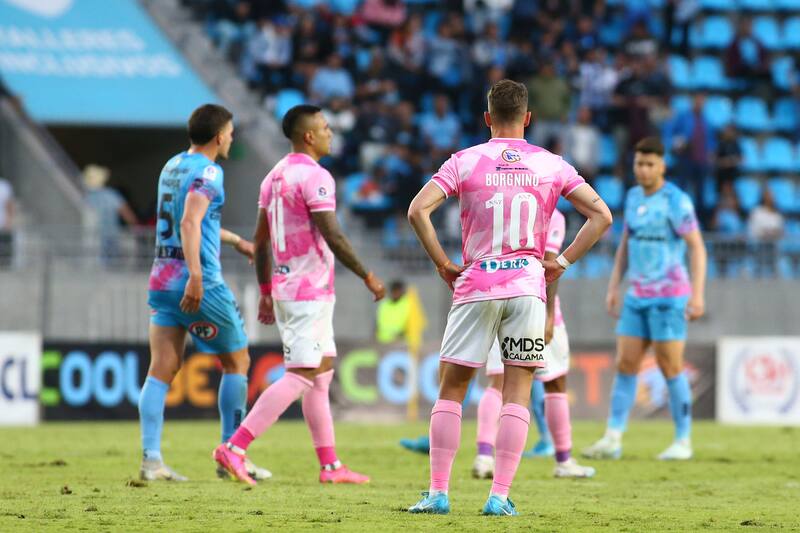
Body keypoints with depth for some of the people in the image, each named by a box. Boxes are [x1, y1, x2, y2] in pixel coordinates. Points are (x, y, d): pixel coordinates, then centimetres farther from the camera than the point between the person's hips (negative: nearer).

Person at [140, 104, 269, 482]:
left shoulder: (172, 166, 16)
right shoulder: (208, 172, -10)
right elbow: (189, 223, -25)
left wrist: (237, 242, 46)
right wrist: (195, 275, -34)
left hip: (163, 278, 7)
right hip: (200, 285, -7)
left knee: (161, 370, 1)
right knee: (237, 362, 8)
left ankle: (151, 458, -9)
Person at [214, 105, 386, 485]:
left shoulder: (274, 176, 12)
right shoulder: (315, 177, -15)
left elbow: (260, 240, 15)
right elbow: (332, 237, -19)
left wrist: (265, 292, 20)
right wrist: (368, 277, -11)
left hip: (283, 289, 10)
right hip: (310, 293, -10)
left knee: (322, 374, 13)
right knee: (301, 378, -9)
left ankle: (330, 466, 14)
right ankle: (234, 449, -16)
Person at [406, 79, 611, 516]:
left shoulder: (465, 161, 0)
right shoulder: (551, 165, 4)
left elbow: (418, 209, -10)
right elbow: (601, 214, 1)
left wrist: (444, 264, -2)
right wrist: (561, 263, 4)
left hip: (475, 287, -1)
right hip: (528, 287, 1)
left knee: (451, 388, 7)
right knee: (516, 393, 4)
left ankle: (438, 493, 3)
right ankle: (500, 496, -3)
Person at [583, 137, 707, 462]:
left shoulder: (676, 201, -12)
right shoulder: (633, 197, 11)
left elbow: (697, 248, -14)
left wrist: (697, 295, -22)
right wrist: (613, 288, 13)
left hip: (670, 297, -7)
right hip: (638, 297, 7)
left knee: (670, 368, -4)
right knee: (625, 365, 1)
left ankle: (683, 442, 5)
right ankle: (612, 441, 1)